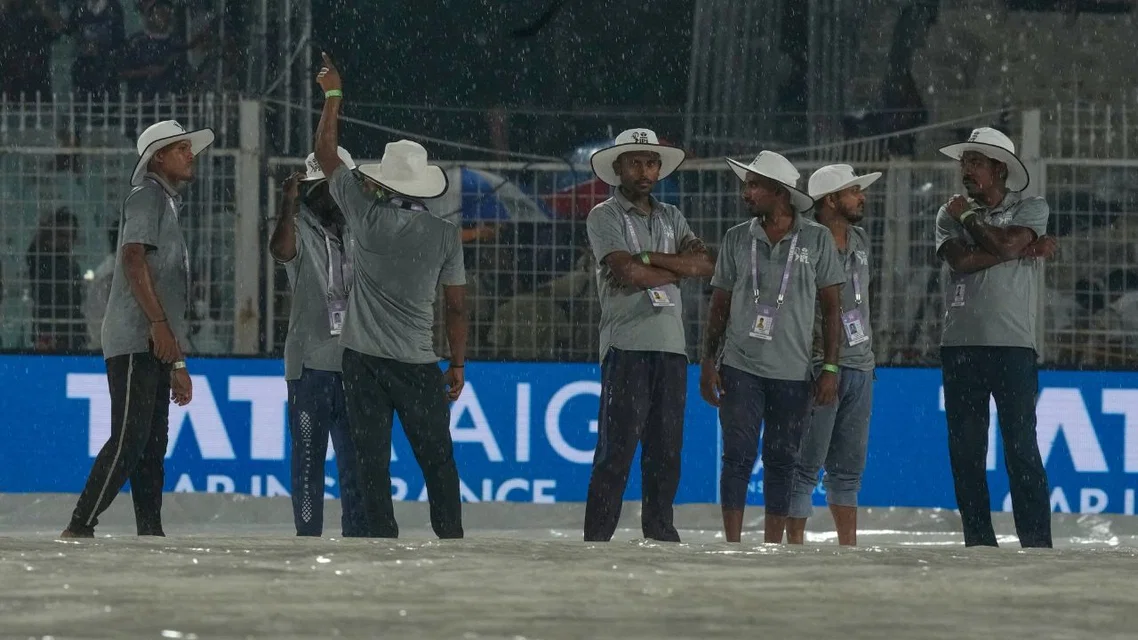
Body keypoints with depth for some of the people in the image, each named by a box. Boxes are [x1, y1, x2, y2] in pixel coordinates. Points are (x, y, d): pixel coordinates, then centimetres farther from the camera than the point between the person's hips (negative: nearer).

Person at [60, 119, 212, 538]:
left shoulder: (167, 205, 27)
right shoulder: (147, 197, -3)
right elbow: (133, 259, -18)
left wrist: (178, 363, 25)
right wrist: (159, 324, -24)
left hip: (154, 346, 10)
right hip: (135, 342, -10)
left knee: (153, 444, 6)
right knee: (128, 440, -15)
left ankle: (150, 535, 5)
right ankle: (80, 527, -15)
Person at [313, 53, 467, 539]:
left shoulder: (367, 216, -4)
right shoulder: (445, 234, -1)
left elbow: (326, 153, 6)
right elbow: (456, 306, 2)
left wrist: (333, 96, 16)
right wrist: (458, 364, 11)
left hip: (364, 358, -1)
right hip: (418, 364, 1)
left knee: (371, 458, 1)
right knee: (436, 457, 7)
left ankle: (382, 535, -5)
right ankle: (450, 534, 4)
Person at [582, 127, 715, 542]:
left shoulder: (670, 217, 18)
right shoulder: (604, 217, 2)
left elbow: (705, 265, 2)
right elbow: (628, 273, -14)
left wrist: (650, 259, -9)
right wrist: (679, 268, -1)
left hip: (672, 346, 6)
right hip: (627, 347, -6)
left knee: (666, 450, 7)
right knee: (616, 450, -9)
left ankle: (660, 531, 12)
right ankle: (597, 538, -9)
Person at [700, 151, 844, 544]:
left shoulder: (817, 240, 2)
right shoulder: (737, 239, 6)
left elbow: (831, 307, 4)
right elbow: (719, 305, 10)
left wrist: (830, 368, -2)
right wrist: (708, 362, 3)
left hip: (793, 373, -1)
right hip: (741, 367, 1)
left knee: (781, 461, 4)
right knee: (738, 456, -5)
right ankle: (733, 548, -3)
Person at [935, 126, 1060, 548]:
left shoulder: (1031, 210, 6)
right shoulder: (950, 215, 12)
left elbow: (1008, 244, -13)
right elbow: (961, 260, -6)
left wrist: (968, 218, 1)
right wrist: (1029, 251, -6)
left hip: (1012, 343, -3)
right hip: (961, 343, 3)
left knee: (1021, 446, -7)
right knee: (965, 449, 3)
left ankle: (1036, 543, -8)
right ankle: (978, 542, 8)